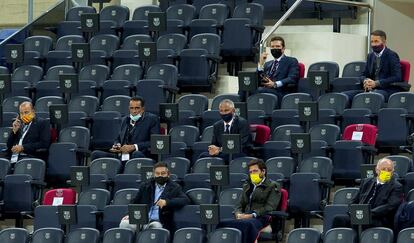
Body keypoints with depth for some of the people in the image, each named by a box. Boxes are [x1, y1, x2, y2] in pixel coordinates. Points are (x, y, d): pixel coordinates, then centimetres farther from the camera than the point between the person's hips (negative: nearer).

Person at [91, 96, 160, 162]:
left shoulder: (152, 119, 4)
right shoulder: (125, 120, 23)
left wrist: (134, 147, -15)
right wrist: (116, 145, 5)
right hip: (120, 157, 5)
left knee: (137, 154, -41)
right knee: (96, 154, -13)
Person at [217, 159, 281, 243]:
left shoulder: (273, 186, 11)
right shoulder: (247, 186, 31)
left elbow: (269, 207, -2)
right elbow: (240, 204, 25)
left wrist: (252, 215, -15)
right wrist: (238, 214, 0)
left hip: (261, 218, -5)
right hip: (245, 217, 5)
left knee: (248, 225, -43)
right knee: (222, 223, -27)